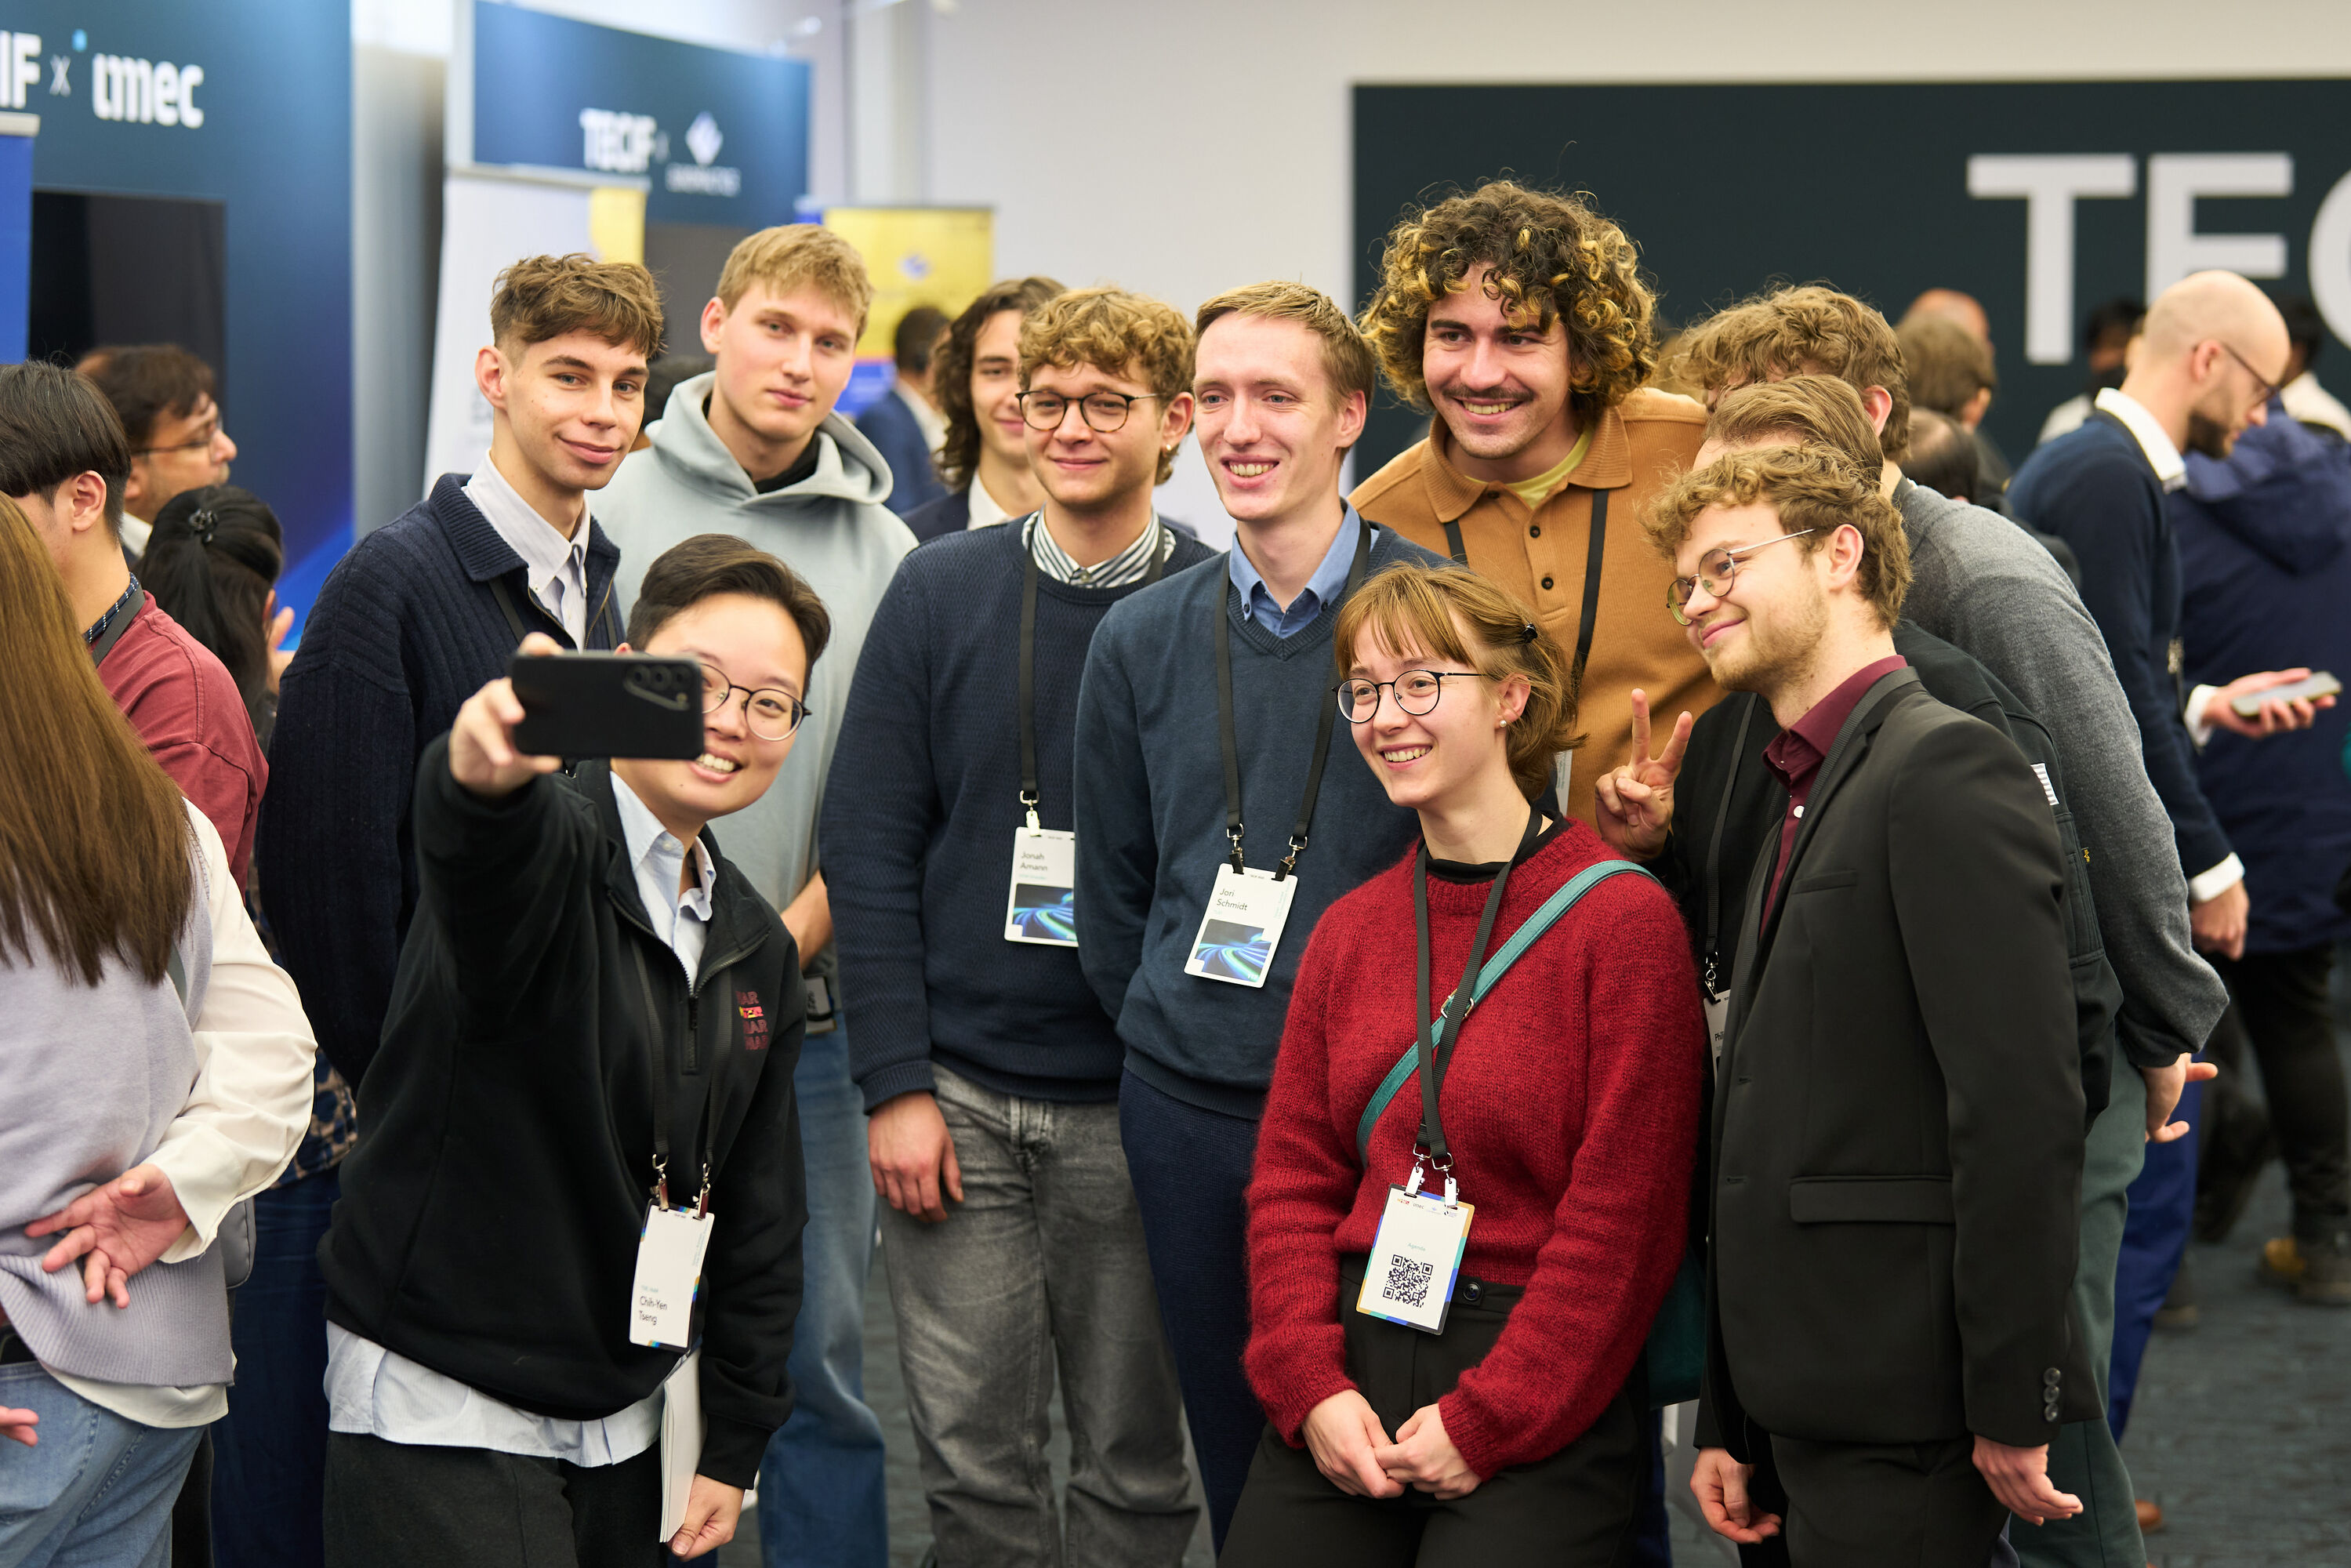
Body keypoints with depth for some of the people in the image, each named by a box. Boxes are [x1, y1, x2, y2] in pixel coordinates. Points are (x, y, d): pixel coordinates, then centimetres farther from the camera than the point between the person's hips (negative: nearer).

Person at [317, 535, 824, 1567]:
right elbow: (475, 846, -40)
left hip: (626, 1422, 7)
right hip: (442, 1410, -7)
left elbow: (758, 1219, 17)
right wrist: (481, 772, -64)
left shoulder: (758, 949, 10)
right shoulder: (545, 847, -13)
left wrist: (732, 1444, 14)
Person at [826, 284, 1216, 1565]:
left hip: (1135, 1108, -1)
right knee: (973, 1456, 4)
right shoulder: (942, 592, 3)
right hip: (958, 1098, 1)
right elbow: (870, 845, 2)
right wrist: (895, 1084, -5)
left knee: (1135, 1459, 7)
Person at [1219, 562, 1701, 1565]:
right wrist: (1310, 1387, -5)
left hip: (1541, 1416, -5)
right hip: (1348, 1374, 5)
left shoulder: (1624, 919, -7)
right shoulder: (1350, 930, 11)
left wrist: (1486, 1420, -12)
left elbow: (1625, 1219, -10)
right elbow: (1293, 1174, 10)